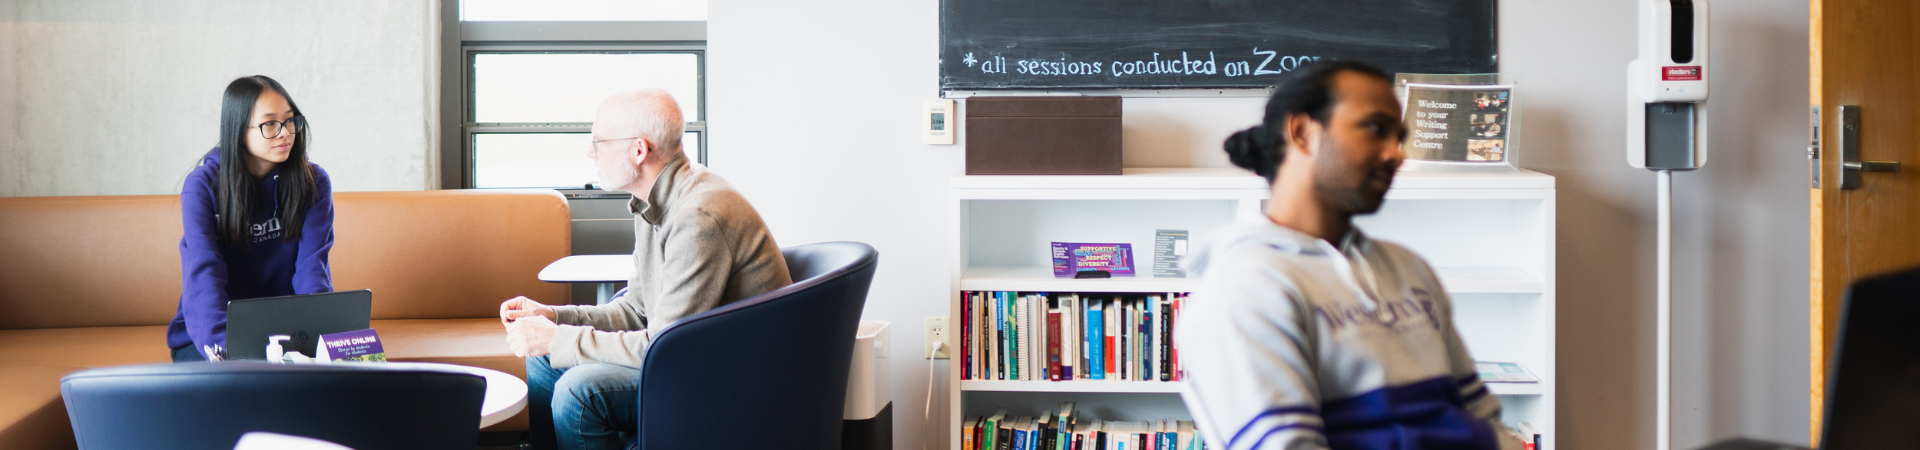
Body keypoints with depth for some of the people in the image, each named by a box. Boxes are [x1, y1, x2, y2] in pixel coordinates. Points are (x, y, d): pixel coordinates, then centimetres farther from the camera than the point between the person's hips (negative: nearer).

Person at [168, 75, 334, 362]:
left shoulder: (313, 182, -1)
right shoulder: (202, 186, -9)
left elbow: (312, 266, -10)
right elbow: (204, 276, -20)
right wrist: (226, 347, -38)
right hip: (207, 336, -2)